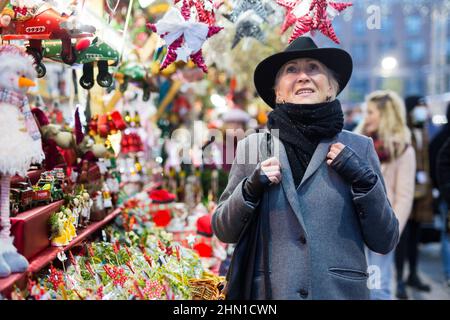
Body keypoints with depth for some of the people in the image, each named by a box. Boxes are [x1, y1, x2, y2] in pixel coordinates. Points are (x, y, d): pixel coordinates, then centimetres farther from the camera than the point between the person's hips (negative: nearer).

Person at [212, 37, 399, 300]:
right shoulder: (253, 147, -1)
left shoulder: (358, 148, -2)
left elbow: (385, 242, 0)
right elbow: (224, 232, 4)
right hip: (270, 292, 0)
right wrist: (251, 189, -13)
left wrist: (364, 181, -13)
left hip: (342, 292, 0)